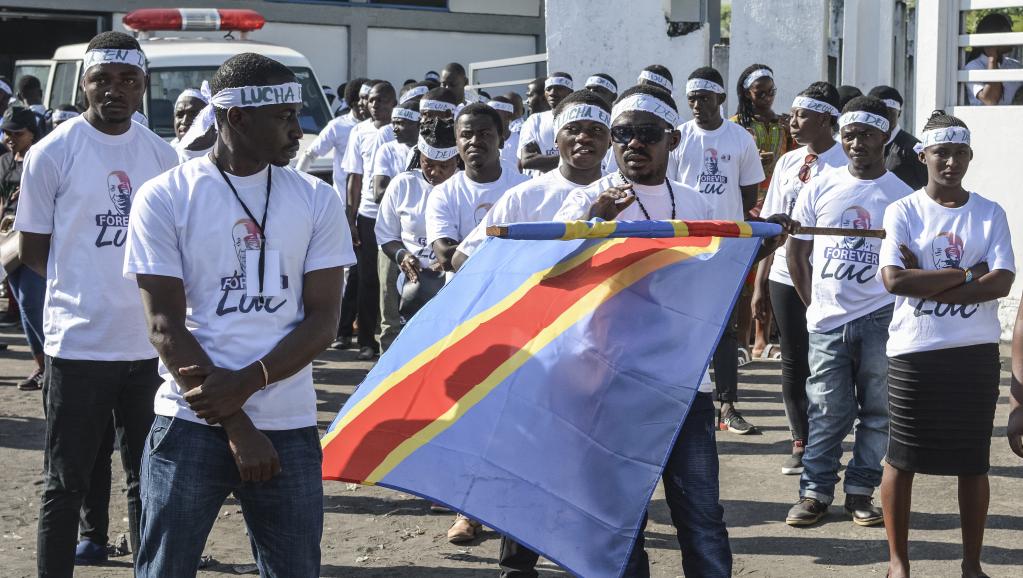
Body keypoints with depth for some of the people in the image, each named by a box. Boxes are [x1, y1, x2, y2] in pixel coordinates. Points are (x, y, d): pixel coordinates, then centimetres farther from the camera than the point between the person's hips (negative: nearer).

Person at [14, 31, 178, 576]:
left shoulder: (161, 154, 5)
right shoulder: (53, 153, -6)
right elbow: (32, 250, 0)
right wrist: (85, 285, 5)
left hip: (150, 342, 4)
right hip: (78, 342, -4)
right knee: (65, 483, 3)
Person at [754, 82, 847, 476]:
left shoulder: (846, 164, -9)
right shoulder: (787, 163, 10)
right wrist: (760, 282, 12)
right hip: (785, 276, 6)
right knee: (793, 361, 11)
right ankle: (801, 442, 21)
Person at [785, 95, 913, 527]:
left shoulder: (901, 195, 0)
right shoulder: (821, 188, 4)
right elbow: (796, 250, 11)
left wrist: (901, 307, -4)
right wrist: (812, 302, 7)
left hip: (880, 319, -1)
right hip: (828, 318, 1)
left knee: (876, 411, 5)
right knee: (827, 413, 4)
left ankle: (861, 491, 15)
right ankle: (815, 491, 12)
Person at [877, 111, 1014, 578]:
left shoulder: (990, 214, 4)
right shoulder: (902, 212, -1)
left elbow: (1002, 282, -8)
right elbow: (894, 279, -14)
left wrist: (928, 283, -14)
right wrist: (967, 274, -12)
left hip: (976, 353, 2)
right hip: (913, 352, -1)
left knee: (973, 462, 7)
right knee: (902, 459, 4)